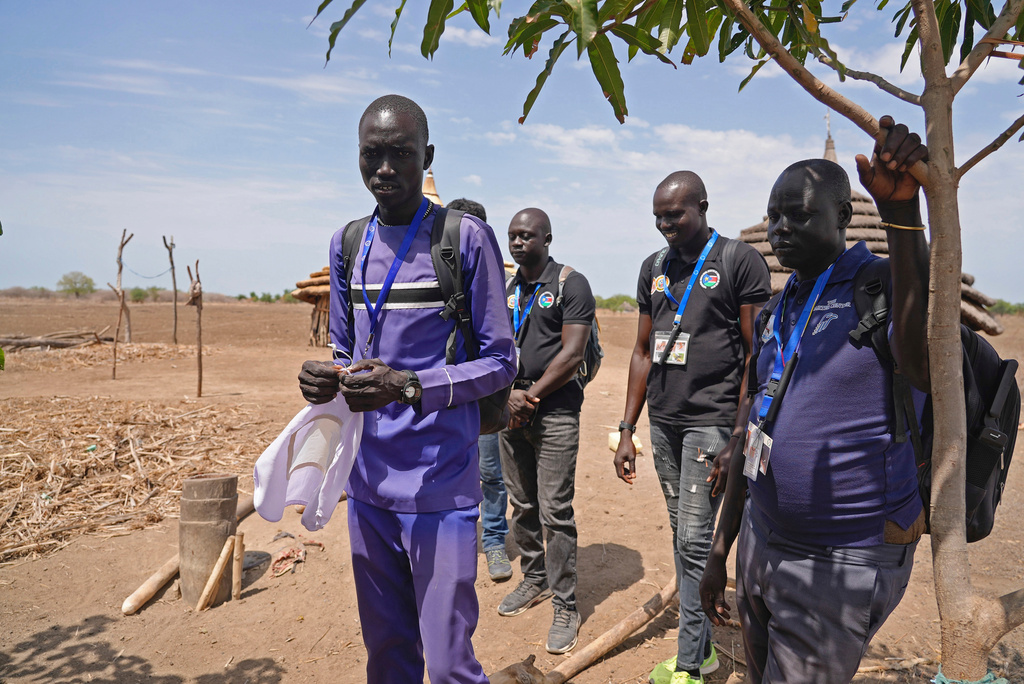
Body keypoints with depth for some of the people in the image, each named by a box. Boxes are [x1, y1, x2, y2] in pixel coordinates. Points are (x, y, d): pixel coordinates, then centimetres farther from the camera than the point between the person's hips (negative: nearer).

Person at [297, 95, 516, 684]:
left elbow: (501, 362, -6)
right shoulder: (347, 243, 11)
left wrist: (411, 388, -21)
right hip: (367, 483, 5)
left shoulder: (467, 237, -7)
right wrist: (322, 380, -5)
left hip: (440, 488, -5)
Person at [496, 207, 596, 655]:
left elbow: (572, 354, -12)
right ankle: (534, 580, 32)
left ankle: (565, 608, 8)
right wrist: (509, 395, -6)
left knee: (555, 512, -4)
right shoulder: (505, 290, 13)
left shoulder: (571, 284, -5)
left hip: (555, 412, -6)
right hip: (511, 411, 6)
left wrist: (533, 395, -12)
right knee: (522, 505, 14)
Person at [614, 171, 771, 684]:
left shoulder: (740, 261, -6)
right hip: (663, 423, 6)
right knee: (682, 537, 14)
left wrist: (738, 439, -15)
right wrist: (627, 430, 10)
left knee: (694, 541, -4)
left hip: (711, 422, -6)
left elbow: (756, 356, -9)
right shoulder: (654, 268, 12)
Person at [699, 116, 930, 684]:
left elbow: (924, 370, -37)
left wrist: (902, 213, -41)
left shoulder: (887, 287, -13)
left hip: (843, 566, -7)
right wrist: (720, 549, 14)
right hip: (761, 541, 7)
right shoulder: (779, 309, 9)